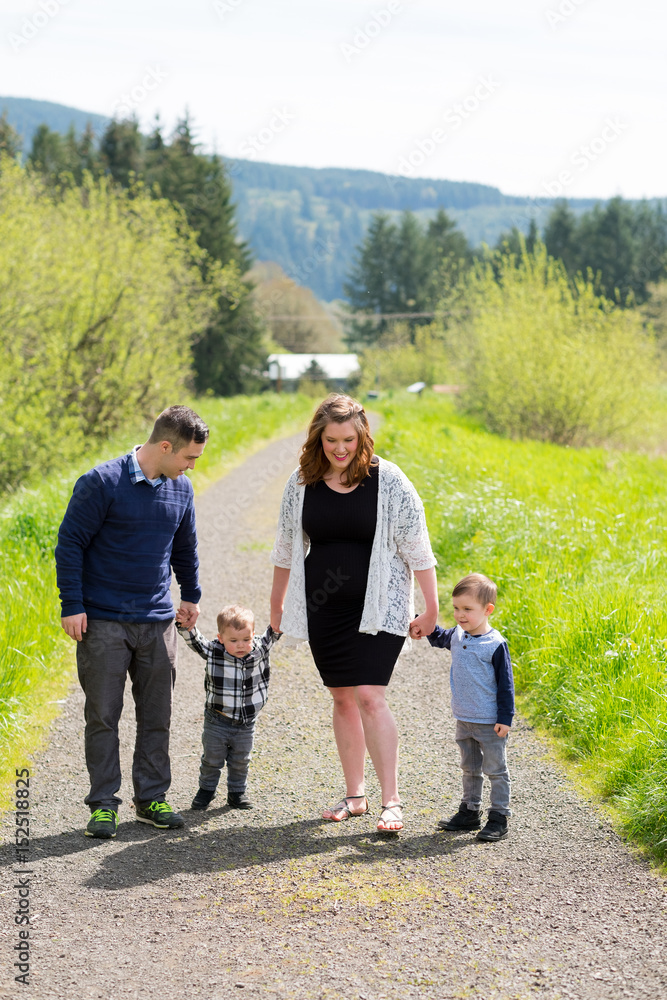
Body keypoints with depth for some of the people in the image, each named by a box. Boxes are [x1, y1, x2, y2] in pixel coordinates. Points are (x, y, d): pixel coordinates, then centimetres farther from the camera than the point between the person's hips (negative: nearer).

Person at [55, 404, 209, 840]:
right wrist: (72, 606, -10)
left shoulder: (181, 489, 6)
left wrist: (191, 596, 29)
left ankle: (152, 798, 20)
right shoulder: (103, 483, -12)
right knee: (103, 715, 0)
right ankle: (104, 804, 9)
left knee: (157, 715, 9)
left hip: (158, 623, 5)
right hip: (104, 623, -5)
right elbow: (70, 543, -9)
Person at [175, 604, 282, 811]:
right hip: (217, 721, -2)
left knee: (240, 761, 15)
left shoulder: (259, 649, -9)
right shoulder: (213, 652, -15)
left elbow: (272, 633, 2)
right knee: (212, 759, 12)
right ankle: (206, 789, 32)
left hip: (246, 724, 2)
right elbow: (194, 640, -19)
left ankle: (237, 792, 31)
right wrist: (185, 625, -36)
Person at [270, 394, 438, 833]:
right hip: (323, 609, 4)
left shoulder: (388, 480, -8)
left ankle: (392, 801, -8)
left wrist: (431, 607, -4)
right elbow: (287, 549, 14)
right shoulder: (302, 483, 2)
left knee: (369, 696, -13)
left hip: (377, 607, -4)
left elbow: (416, 546, -4)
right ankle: (355, 795, 21)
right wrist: (277, 603, 21)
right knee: (343, 699, 9)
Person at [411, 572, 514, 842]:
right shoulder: (457, 636, 2)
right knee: (470, 768, 18)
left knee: (495, 769, 3)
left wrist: (505, 718, -15)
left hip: (490, 723, -7)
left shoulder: (495, 644, -17)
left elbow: (505, 683, -14)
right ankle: (470, 812, 29)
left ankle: (499, 817, 10)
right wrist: (424, 625, 10)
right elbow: (440, 639, 27)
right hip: (464, 719, 7)